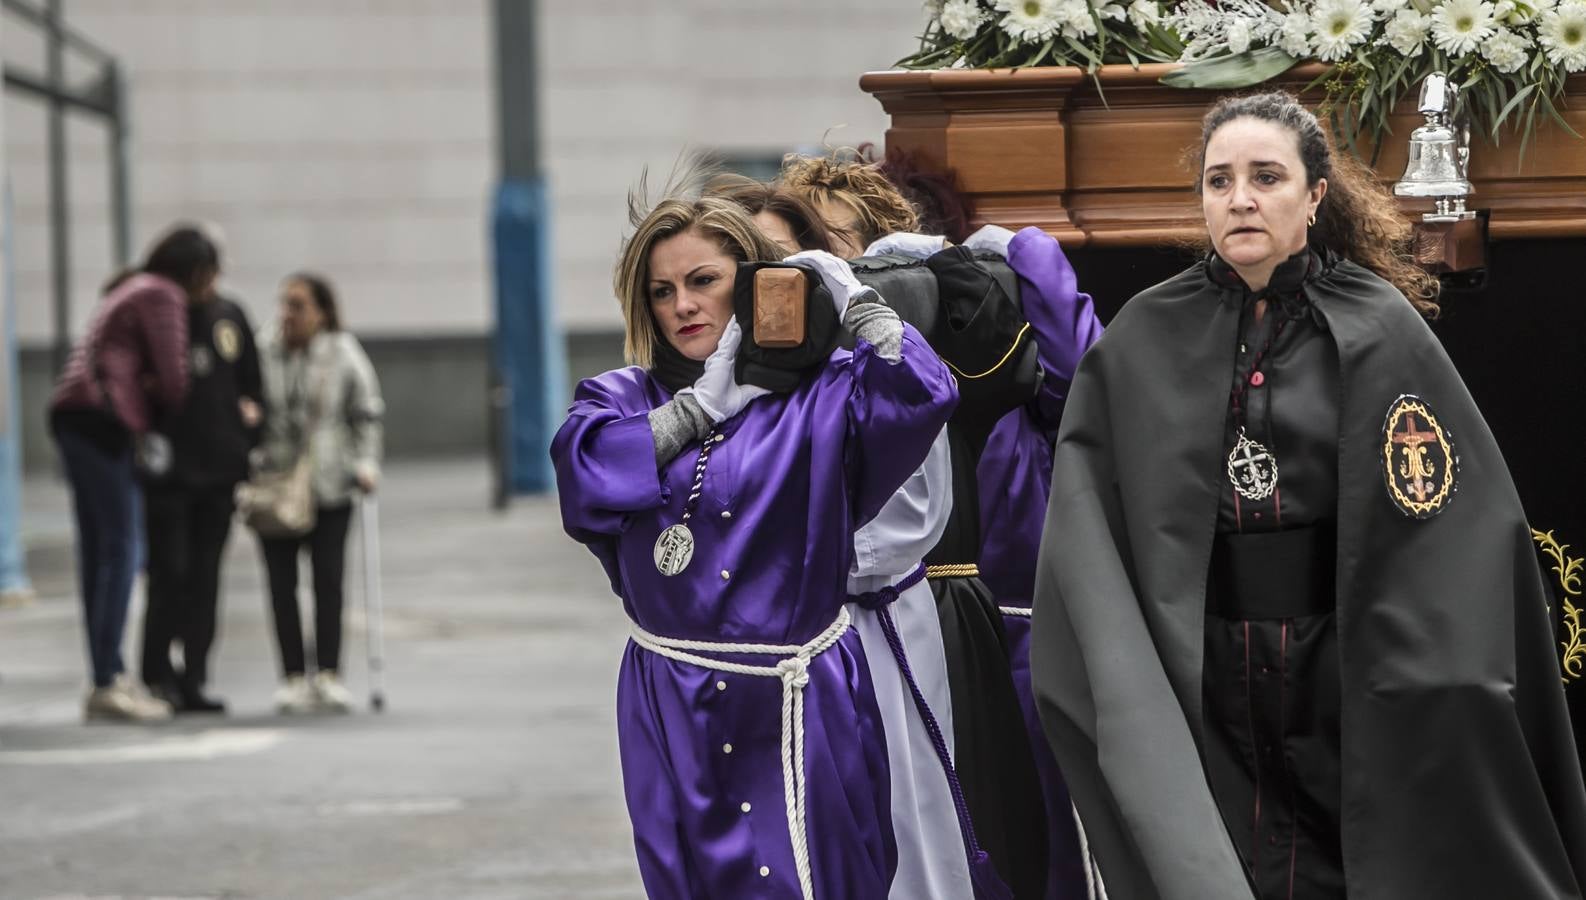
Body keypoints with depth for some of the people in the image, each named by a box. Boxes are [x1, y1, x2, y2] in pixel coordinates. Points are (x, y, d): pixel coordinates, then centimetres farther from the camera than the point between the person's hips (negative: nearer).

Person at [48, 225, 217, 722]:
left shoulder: (134, 290, 27)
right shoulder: (164, 296, -4)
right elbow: (173, 378, -8)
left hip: (75, 415, 10)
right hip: (102, 418, -10)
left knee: (98, 550, 9)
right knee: (119, 549, -11)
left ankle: (107, 678, 11)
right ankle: (108, 683, -15)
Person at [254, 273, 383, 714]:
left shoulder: (344, 354, 0)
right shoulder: (261, 352, 0)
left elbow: (367, 415, 6)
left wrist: (365, 463, -5)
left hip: (329, 486, -1)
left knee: (329, 578, -3)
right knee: (282, 583, 0)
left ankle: (329, 675, 2)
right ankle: (294, 678, 4)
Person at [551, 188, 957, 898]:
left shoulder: (817, 394, 3)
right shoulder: (621, 400, 10)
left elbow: (919, 395, -16)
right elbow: (585, 474, -12)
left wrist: (849, 295, -7)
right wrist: (707, 403, -8)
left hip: (798, 711, -3)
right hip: (672, 715, 3)